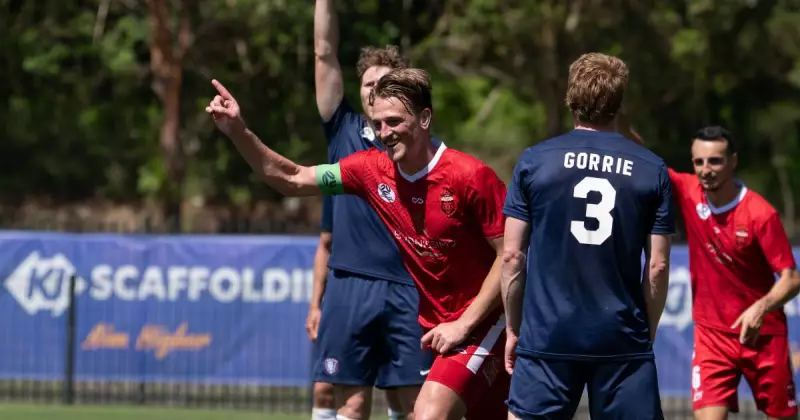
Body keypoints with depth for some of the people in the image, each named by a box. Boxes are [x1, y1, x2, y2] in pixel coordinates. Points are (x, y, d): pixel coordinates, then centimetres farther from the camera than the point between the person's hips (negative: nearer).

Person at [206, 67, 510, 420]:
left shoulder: (471, 176, -19)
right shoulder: (372, 170, -1)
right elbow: (291, 180, 6)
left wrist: (465, 323, -19)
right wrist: (239, 132, -7)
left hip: (482, 324, -6)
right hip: (436, 329, 6)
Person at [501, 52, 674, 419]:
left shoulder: (533, 162, 1)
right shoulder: (652, 170, 3)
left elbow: (512, 256, 1)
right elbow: (658, 265, 3)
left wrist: (513, 328, 11)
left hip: (546, 336, -1)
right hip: (623, 341, 1)